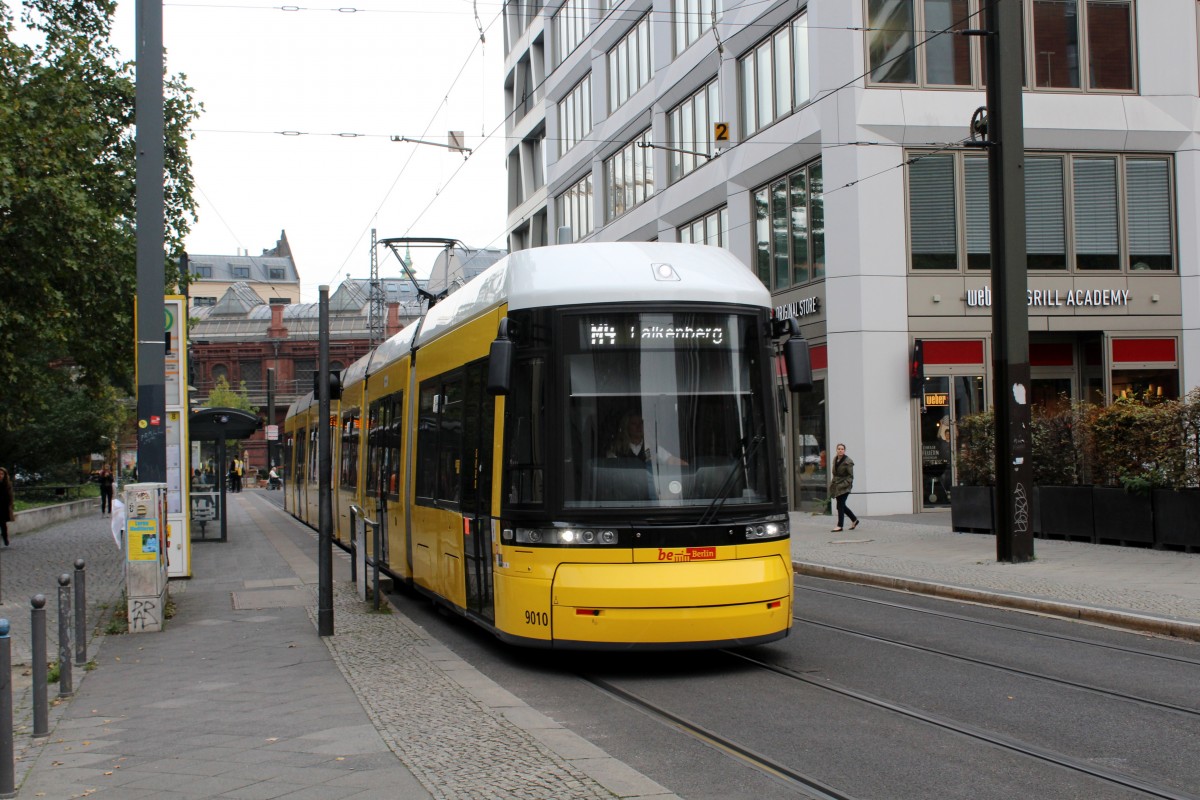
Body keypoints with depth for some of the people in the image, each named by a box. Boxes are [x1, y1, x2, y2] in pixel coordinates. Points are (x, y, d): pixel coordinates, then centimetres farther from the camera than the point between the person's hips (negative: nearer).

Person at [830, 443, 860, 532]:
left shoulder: (848, 461, -11)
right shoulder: (835, 459, 10)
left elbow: (850, 476, -12)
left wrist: (843, 485, -20)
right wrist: (833, 484, 12)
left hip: (845, 486, -7)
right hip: (837, 485, 7)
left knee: (840, 505, -9)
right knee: (842, 505, 11)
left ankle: (840, 526, -3)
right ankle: (854, 520, 28)